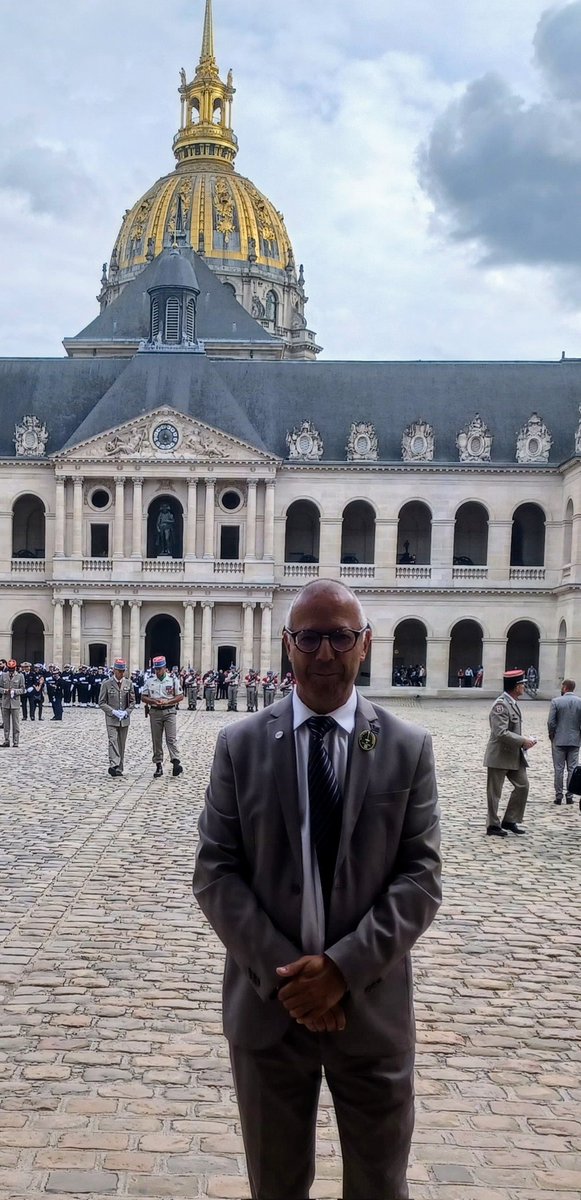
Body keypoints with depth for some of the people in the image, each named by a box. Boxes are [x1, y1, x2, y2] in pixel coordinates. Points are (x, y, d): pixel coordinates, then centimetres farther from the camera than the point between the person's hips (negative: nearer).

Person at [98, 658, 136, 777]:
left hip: (125, 719, 3)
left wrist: (126, 712, -7)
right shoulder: (106, 684, -4)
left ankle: (119, 769, 14)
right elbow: (102, 703, -3)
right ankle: (113, 765, -26)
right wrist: (113, 711, -15)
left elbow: (132, 701, 9)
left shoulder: (128, 683, 4)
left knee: (121, 744, 8)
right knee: (113, 741, -17)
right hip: (111, 719, -3)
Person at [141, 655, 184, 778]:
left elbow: (180, 696, 2)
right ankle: (158, 766, 11)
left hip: (169, 711, -2)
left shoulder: (172, 679, 1)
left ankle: (176, 763, -16)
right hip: (155, 712, 3)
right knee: (156, 740, 6)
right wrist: (154, 701, -11)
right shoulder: (149, 681, 6)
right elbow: (144, 697, 8)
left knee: (171, 738, -11)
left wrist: (167, 702, -13)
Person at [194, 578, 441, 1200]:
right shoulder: (240, 745, -4)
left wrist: (344, 968, -16)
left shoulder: (409, 748, -4)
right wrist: (281, 973, -14)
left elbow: (420, 876, -6)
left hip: (373, 1005, 0)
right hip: (267, 1003, 0)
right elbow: (215, 873, -5)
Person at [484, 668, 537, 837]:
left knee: (523, 785, 10)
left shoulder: (512, 703, 10)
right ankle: (493, 825, 16)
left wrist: (524, 741, 6)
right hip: (499, 756, -9)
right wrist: (523, 741, -20)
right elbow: (501, 733, -27)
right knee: (494, 792, 4)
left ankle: (510, 821, 21)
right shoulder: (501, 704, -20)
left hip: (514, 754, 9)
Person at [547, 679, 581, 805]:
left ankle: (559, 796, 5)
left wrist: (552, 736, 5)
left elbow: (551, 722, -10)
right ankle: (569, 796, 8)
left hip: (559, 741, -2)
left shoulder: (556, 702, -8)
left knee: (559, 769, 4)